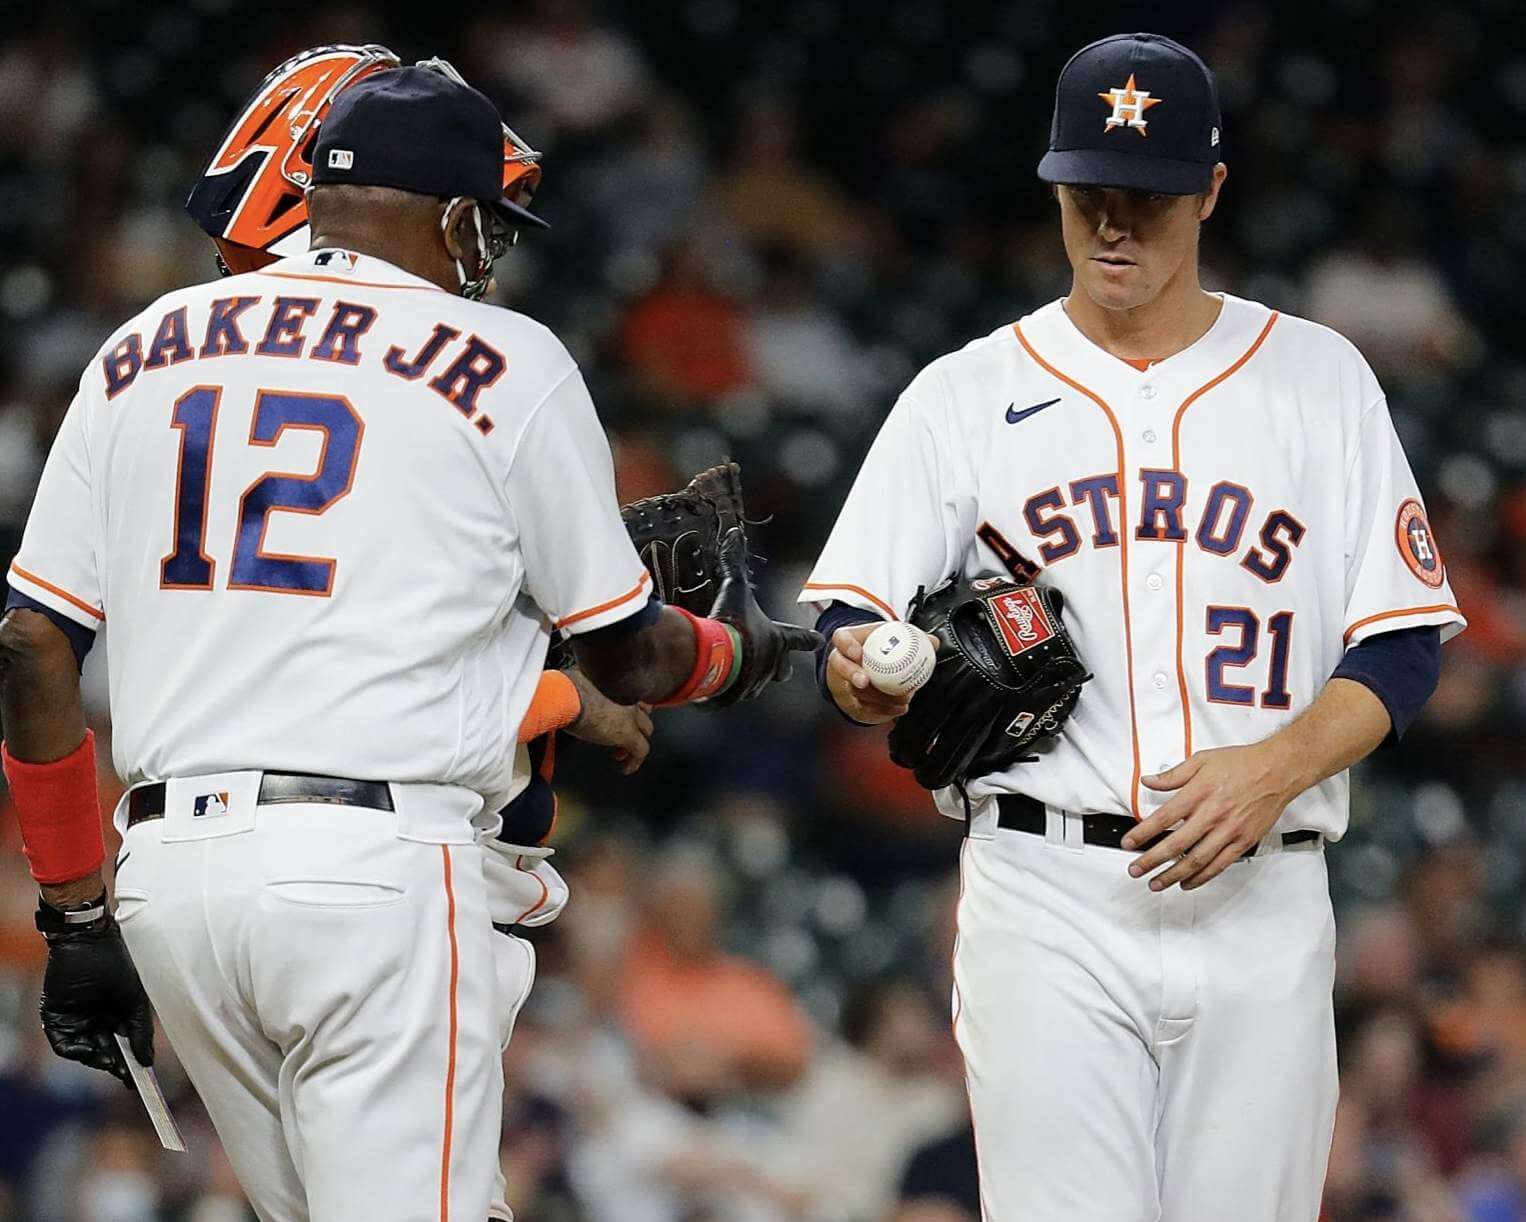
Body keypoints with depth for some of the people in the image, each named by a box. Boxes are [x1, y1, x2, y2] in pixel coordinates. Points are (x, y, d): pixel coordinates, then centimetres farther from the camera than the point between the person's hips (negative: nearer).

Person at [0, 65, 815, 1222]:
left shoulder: (142, 353, 14)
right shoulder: (503, 364, 2)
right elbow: (624, 655, 10)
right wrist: (736, 650, 32)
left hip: (168, 865, 6)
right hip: (375, 865, -5)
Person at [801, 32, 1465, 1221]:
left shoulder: (1318, 378, 8)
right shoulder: (965, 396, 8)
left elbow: (1401, 649, 5)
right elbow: (850, 632, 3)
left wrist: (1276, 767, -14)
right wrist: (869, 673, -22)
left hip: (1261, 901, 1)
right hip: (1047, 899, -1)